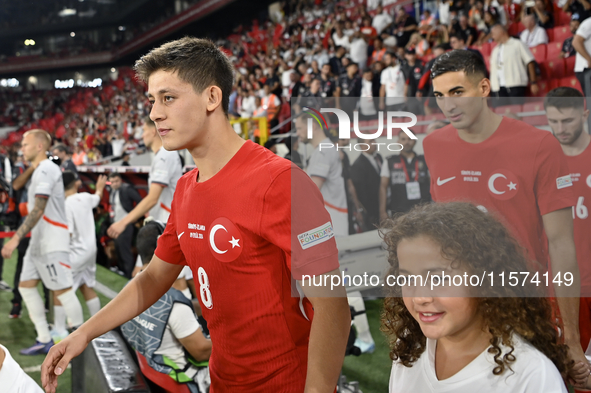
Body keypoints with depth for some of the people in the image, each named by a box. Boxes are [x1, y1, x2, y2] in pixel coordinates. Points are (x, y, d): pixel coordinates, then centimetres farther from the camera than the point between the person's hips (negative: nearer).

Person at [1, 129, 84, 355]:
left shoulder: (46, 170, -15)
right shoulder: (40, 170, 17)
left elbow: (38, 211, -23)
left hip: (52, 243, -10)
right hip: (39, 241, 10)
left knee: (62, 290, -6)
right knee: (26, 285, 10)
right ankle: (45, 341, 15)